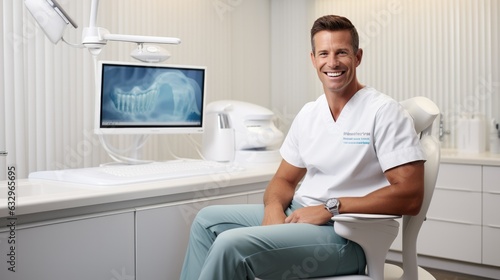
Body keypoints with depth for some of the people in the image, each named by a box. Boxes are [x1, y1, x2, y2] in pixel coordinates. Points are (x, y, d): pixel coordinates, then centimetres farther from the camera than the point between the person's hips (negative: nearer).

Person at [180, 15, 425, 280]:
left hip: (346, 234, -8)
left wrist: (332, 207, -20)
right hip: (298, 215, 8)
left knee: (232, 245, -24)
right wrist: (274, 208, -9)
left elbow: (410, 196, -18)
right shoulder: (307, 114, 10)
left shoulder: (384, 112, -12)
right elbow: (285, 179, 15)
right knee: (208, 219, 8)